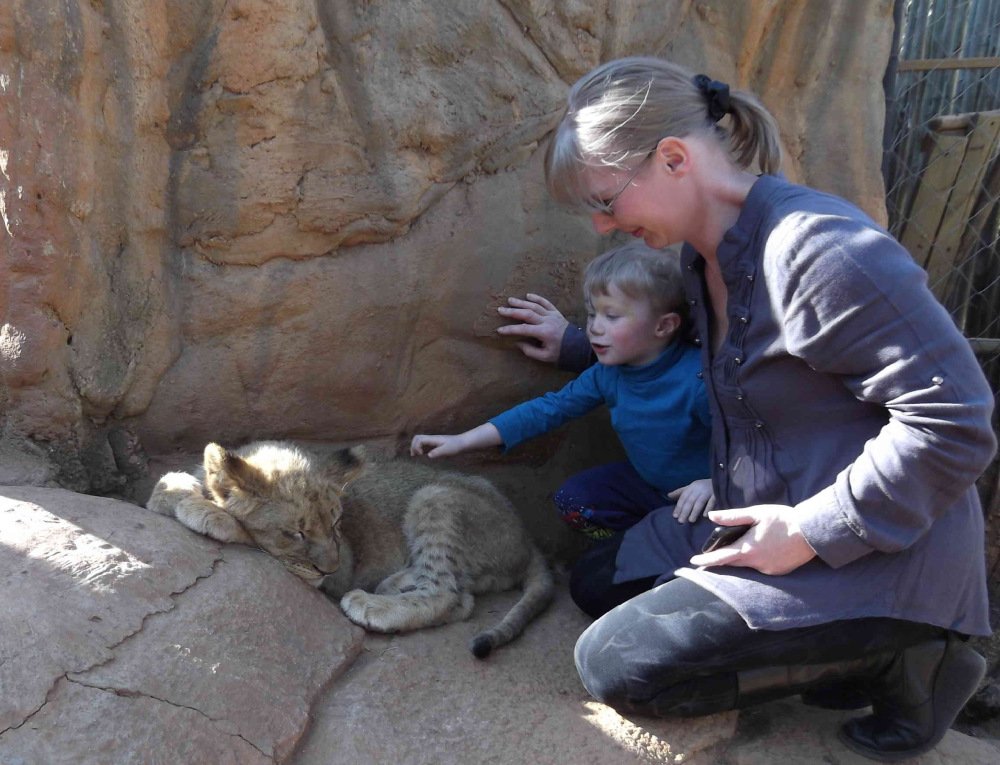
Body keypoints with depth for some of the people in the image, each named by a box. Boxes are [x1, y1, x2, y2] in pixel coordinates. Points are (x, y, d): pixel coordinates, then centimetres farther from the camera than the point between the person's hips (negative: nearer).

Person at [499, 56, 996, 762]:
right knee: (599, 579, 16)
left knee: (615, 663, -15)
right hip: (767, 520, 10)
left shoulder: (818, 250, -26)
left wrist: (812, 531, -21)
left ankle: (897, 661, -1)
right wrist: (576, 346, 24)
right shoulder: (705, 255, 4)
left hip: (875, 561, -10)